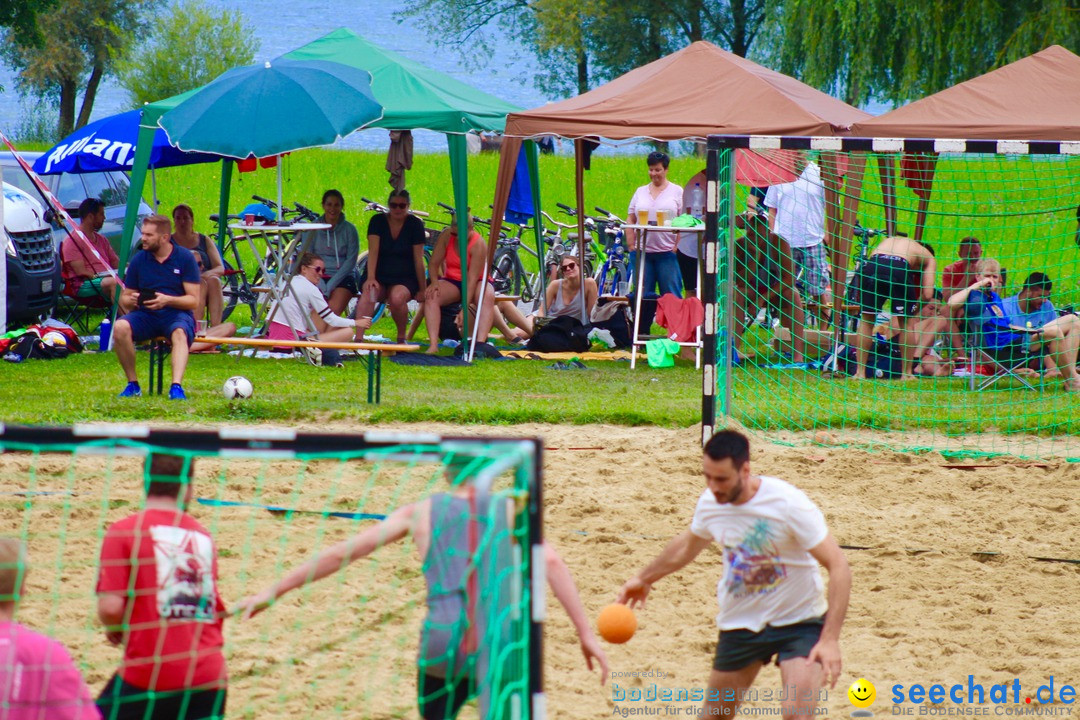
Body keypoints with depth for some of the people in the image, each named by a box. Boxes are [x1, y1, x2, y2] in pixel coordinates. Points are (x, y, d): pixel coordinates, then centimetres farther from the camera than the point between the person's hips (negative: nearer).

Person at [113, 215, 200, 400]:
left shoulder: (185, 258, -2)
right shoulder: (139, 259, 6)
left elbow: (193, 300, -6)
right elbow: (124, 298, 12)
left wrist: (167, 300, -24)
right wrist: (130, 300, -14)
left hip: (176, 313, -3)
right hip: (145, 315, 3)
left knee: (179, 334, -38)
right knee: (120, 328, -29)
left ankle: (176, 386, -53)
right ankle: (132, 384, -17)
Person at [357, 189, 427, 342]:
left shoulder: (414, 225, -2)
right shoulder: (378, 221, 0)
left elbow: (418, 259, -2)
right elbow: (373, 251, -11)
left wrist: (422, 289, -1)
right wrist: (370, 278, -25)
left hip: (404, 278, -1)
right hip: (380, 276, 1)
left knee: (397, 298, -35)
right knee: (368, 293, -34)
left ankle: (401, 338, -10)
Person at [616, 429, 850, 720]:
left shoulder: (788, 503, -25)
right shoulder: (710, 502, -8)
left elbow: (838, 566, -23)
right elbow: (688, 545, 17)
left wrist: (830, 640, -30)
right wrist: (645, 578, 31)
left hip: (798, 621, -5)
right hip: (740, 624, 5)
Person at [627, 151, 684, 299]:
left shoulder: (677, 191, 4)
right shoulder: (640, 192, 14)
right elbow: (630, 220, 14)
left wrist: (677, 246, -9)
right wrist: (631, 246, 5)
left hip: (667, 253, -4)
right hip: (643, 252, 4)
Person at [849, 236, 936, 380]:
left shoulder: (888, 241, 41)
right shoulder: (928, 258, 29)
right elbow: (927, 295, 15)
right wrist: (915, 308, 32)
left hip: (872, 265, 3)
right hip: (899, 269, -3)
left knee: (866, 320, 17)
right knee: (906, 322, 16)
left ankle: (860, 372, 17)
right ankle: (906, 373, 20)